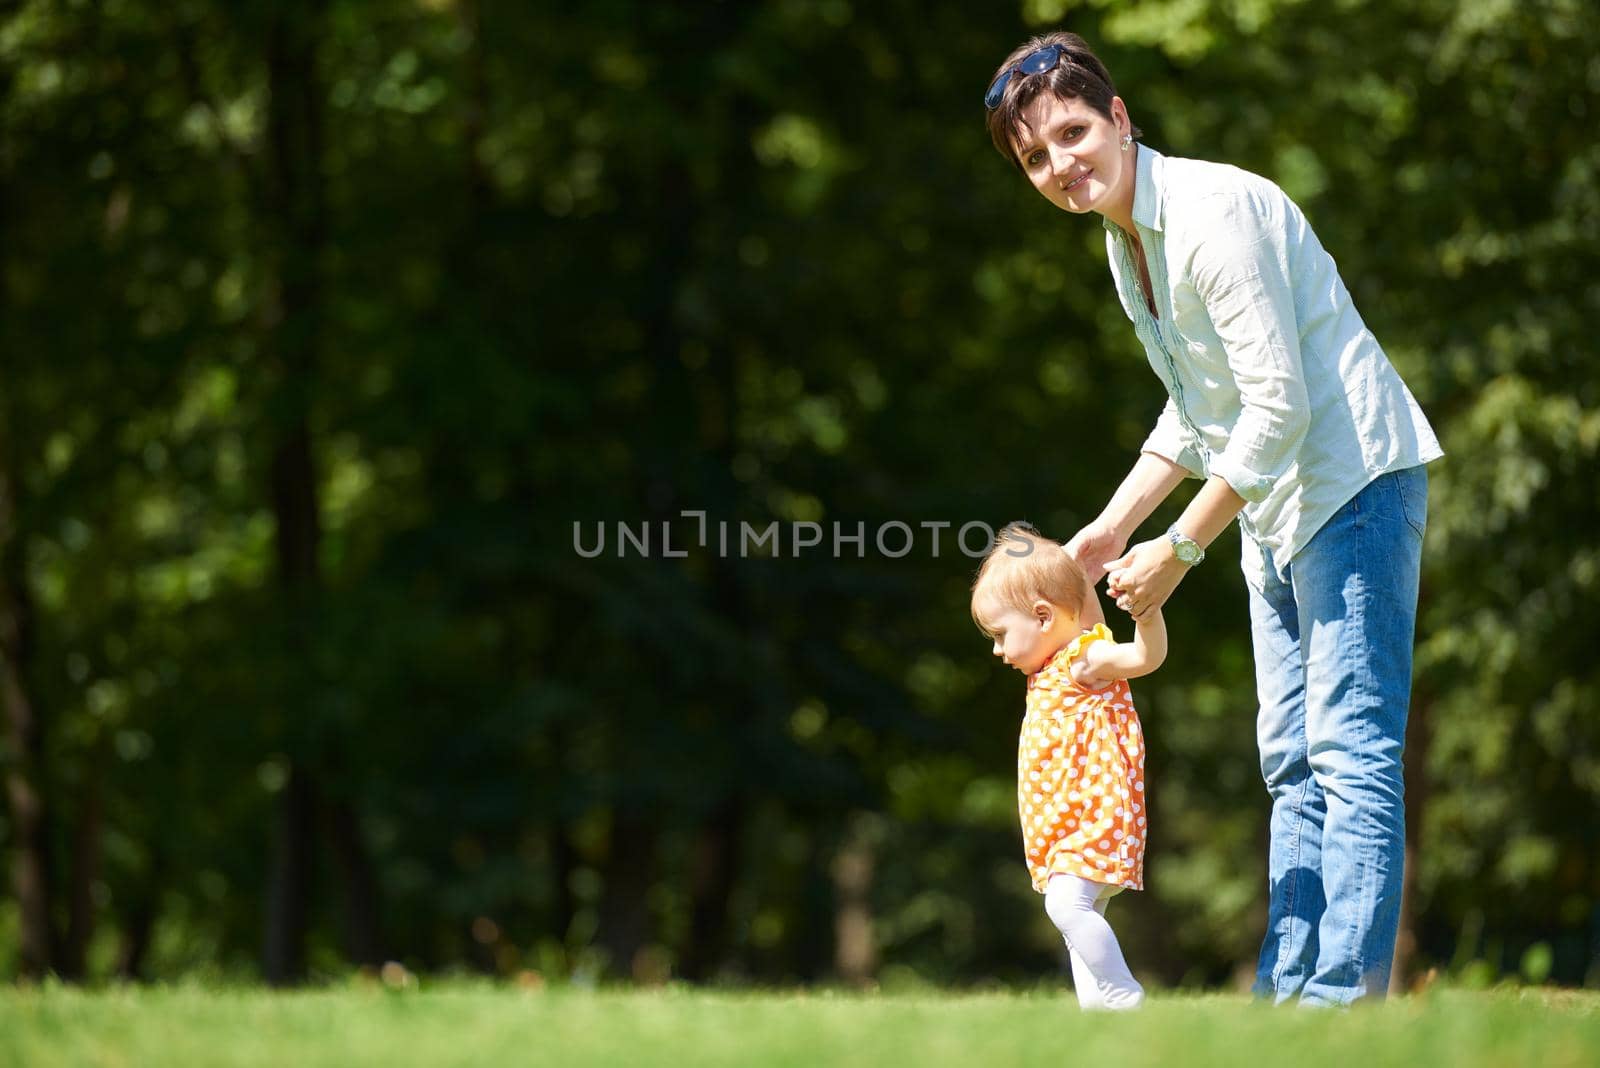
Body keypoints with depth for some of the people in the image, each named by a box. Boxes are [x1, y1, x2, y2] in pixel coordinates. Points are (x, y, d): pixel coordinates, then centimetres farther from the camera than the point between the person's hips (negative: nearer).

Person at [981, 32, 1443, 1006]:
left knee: (1350, 750, -12)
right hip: (1276, 509, 10)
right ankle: (1287, 992, 13)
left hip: (1353, 480, -10)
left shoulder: (1212, 212, -21)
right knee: (1291, 762, 10)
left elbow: (1279, 406, -24)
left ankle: (1345, 993, -15)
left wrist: (1179, 551, -18)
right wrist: (1113, 527, 15)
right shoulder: (1126, 240, 9)